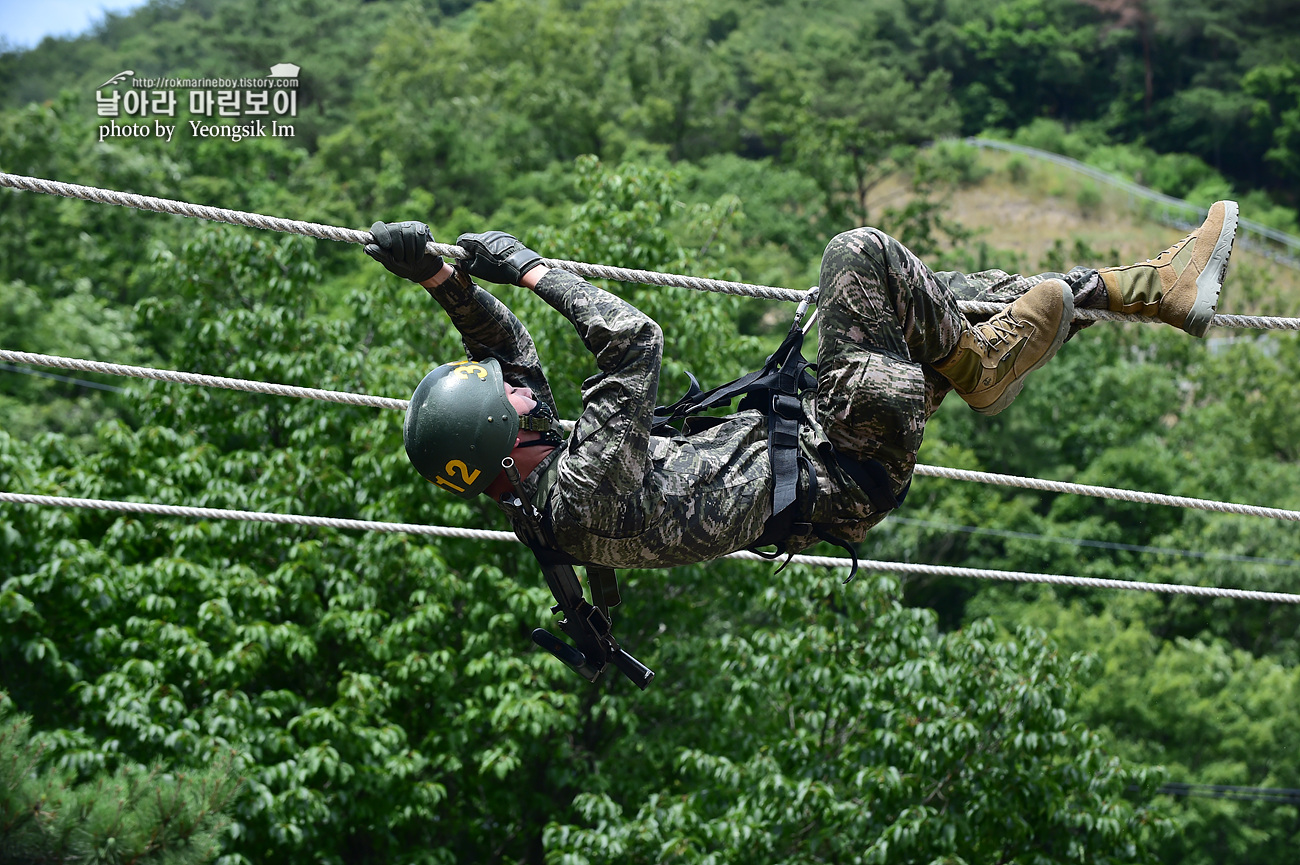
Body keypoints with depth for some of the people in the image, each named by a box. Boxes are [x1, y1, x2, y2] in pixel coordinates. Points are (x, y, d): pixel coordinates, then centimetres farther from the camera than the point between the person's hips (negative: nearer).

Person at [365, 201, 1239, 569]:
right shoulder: (582, 494, -29)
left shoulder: (536, 485, -1)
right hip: (848, 470, -10)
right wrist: (527, 267, -23)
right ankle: (980, 367, 7)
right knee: (862, 254, -13)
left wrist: (439, 275, -4)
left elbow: (506, 342, 10)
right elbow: (635, 341, -33)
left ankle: (1162, 289, 23)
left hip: (789, 436, 10)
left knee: (942, 289, 18)